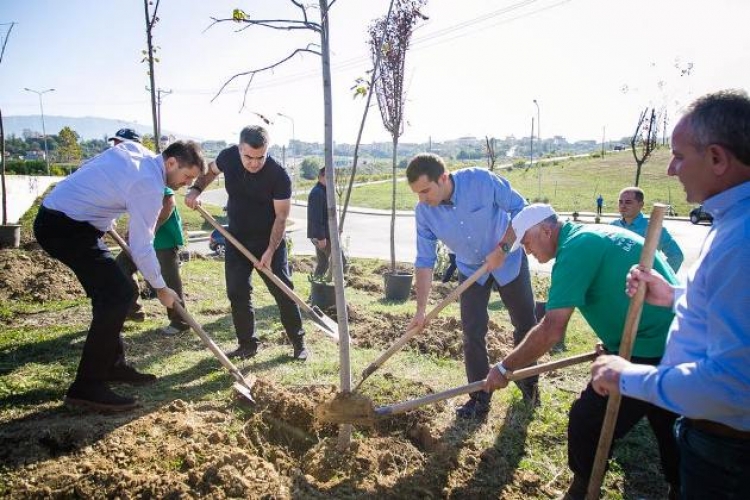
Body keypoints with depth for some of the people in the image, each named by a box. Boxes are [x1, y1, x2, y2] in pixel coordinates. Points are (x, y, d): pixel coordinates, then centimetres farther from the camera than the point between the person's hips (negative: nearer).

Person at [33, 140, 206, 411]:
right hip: (66, 227, -10)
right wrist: (161, 288, -3)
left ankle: (112, 365, 23)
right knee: (117, 296, -13)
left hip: (55, 214, 10)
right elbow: (141, 247, -16)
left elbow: (92, 171, 20)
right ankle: (86, 387, -9)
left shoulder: (134, 148, 8)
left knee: (111, 293, 14)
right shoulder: (150, 186, -18)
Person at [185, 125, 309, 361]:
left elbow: (281, 216, -20)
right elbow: (211, 171, 11)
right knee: (237, 292, 3)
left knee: (283, 291, -3)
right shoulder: (228, 157, -13)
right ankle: (247, 344, 16)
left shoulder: (279, 175, -25)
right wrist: (195, 189, -8)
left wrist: (270, 250, -26)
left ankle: (299, 342, 11)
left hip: (269, 240, -4)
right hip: (237, 238, 4)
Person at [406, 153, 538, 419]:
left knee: (526, 323, 11)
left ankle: (527, 380, 35)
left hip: (509, 260, -1)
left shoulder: (481, 180, -30)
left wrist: (502, 248, -28)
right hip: (471, 270, 2)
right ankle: (479, 397, 12)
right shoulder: (424, 212, -20)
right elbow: (425, 261, -15)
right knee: (472, 334, -4)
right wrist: (421, 309, -18)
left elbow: (520, 209, -19)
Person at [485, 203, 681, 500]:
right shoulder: (594, 234, 12)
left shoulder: (575, 248, -16)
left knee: (586, 422, 3)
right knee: (668, 424, 26)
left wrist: (505, 368, -12)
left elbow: (551, 332, -22)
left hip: (648, 352, -10)